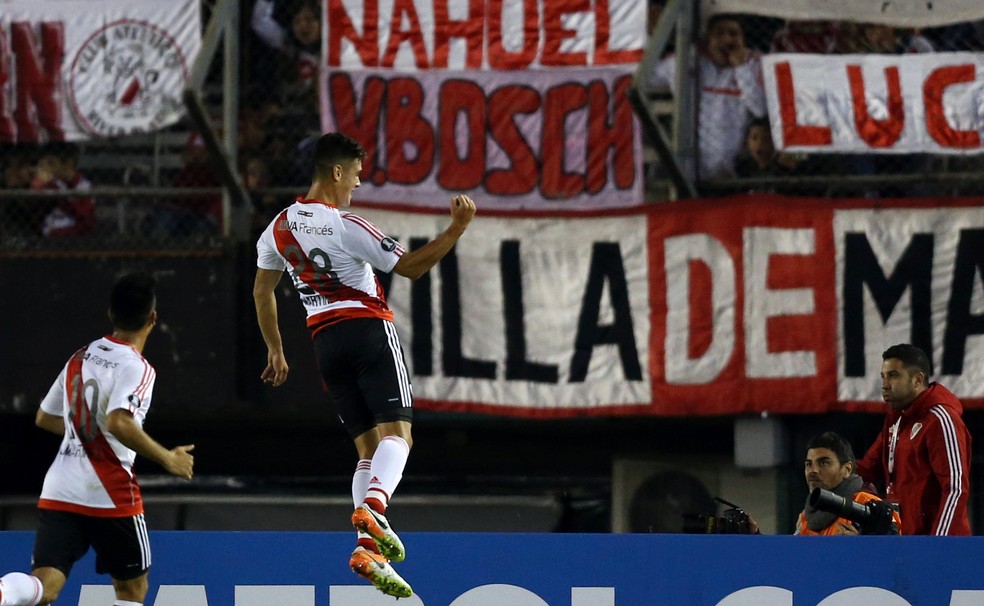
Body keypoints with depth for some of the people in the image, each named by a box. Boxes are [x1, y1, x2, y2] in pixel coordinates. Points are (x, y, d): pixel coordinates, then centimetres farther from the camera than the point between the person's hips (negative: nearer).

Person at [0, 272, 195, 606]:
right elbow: (119, 423, -26)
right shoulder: (136, 368, -9)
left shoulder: (80, 357, 13)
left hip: (58, 491, 5)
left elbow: (45, 418, 24)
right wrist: (168, 458, -15)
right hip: (109, 495, -5)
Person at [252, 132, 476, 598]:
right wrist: (457, 228, -9)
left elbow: (261, 291, 18)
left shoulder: (280, 226, 10)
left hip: (324, 341, 6)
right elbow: (410, 266, -10)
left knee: (369, 447, 8)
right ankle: (372, 507, -38)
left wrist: (275, 351, 27)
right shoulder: (345, 226, -12)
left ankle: (368, 549, -7)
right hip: (369, 330, -6)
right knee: (396, 432, -11)